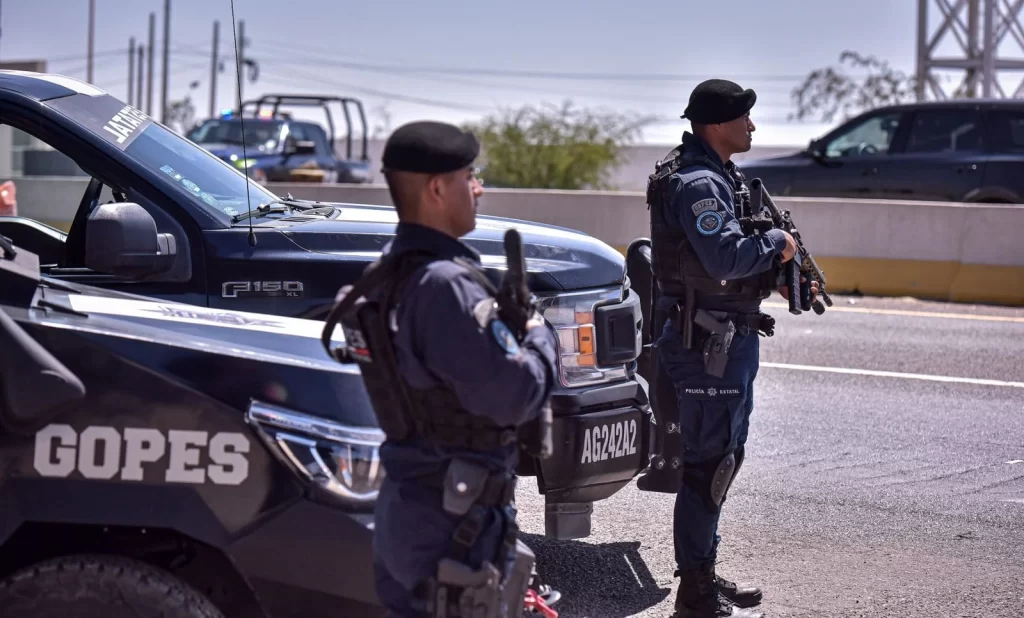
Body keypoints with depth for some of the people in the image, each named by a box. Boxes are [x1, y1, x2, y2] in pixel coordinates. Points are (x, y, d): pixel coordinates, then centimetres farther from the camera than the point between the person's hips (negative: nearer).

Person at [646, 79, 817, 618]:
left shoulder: (721, 177, 16)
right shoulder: (697, 184, -19)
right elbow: (726, 256, -31)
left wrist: (785, 274, 7)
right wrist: (777, 244, -14)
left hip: (728, 340, 11)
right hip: (707, 345, -11)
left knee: (723, 457, 18)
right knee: (708, 463, -6)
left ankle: (704, 575, 28)